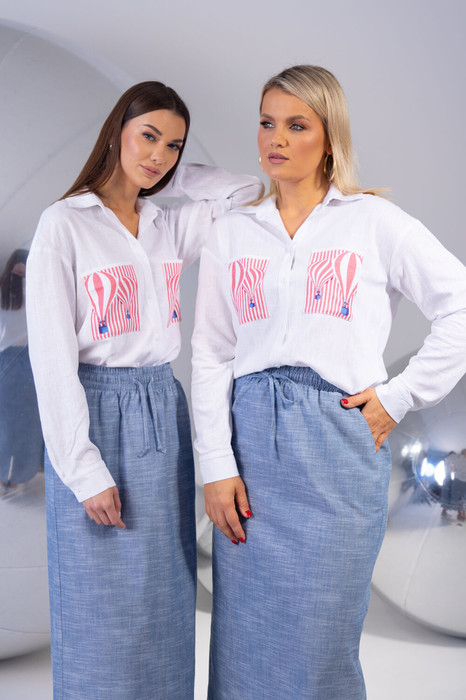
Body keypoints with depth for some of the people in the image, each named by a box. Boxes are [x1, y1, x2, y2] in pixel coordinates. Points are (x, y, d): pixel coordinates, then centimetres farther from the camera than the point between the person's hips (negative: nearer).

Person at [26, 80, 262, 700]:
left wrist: (167, 176, 8)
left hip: (164, 415, 5)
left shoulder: (171, 227, 10)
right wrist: (87, 472, -14)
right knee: (102, 607, 3)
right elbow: (53, 358, -10)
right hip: (96, 417, -5)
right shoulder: (64, 224, -5)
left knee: (165, 600, 12)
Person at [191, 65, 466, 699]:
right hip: (252, 439, 3)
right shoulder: (232, 233, 11)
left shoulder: (373, 221, 3)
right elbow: (210, 355, 6)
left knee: (319, 640, 4)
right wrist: (216, 467, -2)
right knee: (246, 635, 8)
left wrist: (400, 396, -2)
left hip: (340, 438, -2)